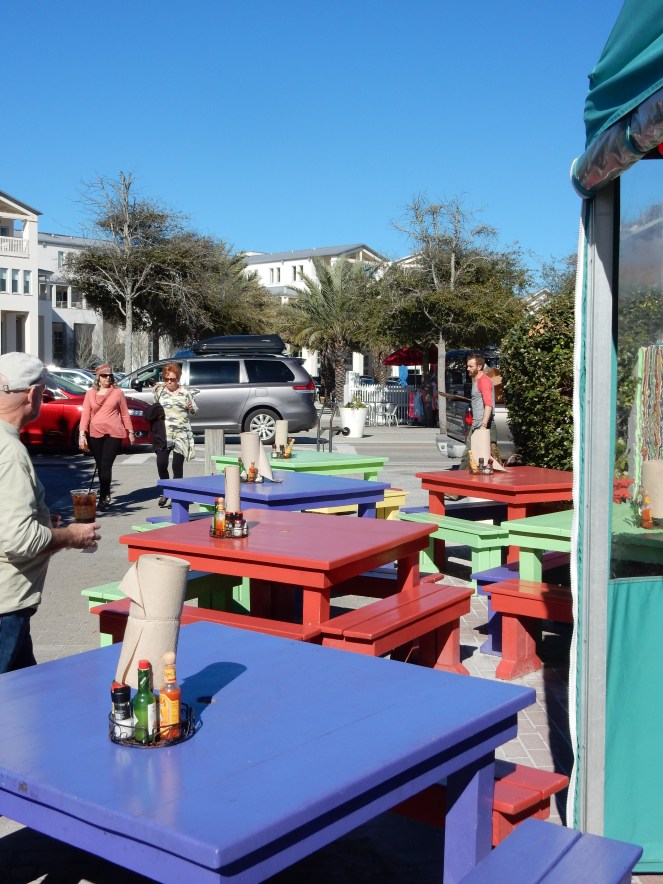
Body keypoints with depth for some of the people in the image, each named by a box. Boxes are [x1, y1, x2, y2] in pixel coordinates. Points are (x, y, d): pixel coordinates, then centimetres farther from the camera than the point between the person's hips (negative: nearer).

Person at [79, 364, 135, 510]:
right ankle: (106, 494, 23)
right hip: (95, 434, 3)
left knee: (106, 466, -11)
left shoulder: (118, 393, 4)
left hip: (114, 433, -2)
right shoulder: (90, 394, 7)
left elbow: (125, 413, 10)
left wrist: (130, 431, 9)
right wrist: (82, 434, -6)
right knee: (100, 466, 9)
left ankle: (103, 498, -9)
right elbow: (85, 415, 3)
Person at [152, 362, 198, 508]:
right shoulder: (160, 391, 7)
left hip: (181, 434, -1)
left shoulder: (185, 392, 4)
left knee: (177, 466, 0)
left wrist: (191, 408, -11)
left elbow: (195, 410, 11)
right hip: (164, 433, 1)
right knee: (161, 463, -12)